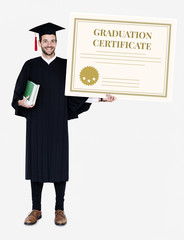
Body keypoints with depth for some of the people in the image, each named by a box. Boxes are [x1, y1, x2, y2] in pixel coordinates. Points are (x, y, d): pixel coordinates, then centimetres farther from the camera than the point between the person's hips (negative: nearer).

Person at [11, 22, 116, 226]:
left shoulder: (65, 66, 7)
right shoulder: (30, 66, 7)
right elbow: (17, 93, 5)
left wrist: (100, 98, -6)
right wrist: (21, 102, -16)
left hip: (57, 123, 0)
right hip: (36, 123, 0)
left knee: (59, 164, 1)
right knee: (36, 162, 3)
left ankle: (59, 210, 13)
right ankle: (36, 210, 15)